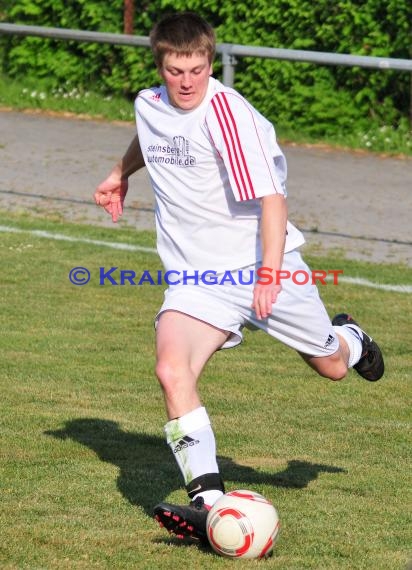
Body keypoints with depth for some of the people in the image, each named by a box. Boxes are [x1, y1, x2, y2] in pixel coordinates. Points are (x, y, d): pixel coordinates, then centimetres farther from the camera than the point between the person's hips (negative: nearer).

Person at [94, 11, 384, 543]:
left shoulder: (227, 112, -20)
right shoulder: (149, 105, -1)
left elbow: (270, 196, -22)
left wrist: (268, 274, -28)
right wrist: (120, 174, 37)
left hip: (265, 262, -3)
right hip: (196, 275, 3)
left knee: (331, 366, 15)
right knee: (171, 370, -24)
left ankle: (349, 338, 56)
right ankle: (209, 502, -26)